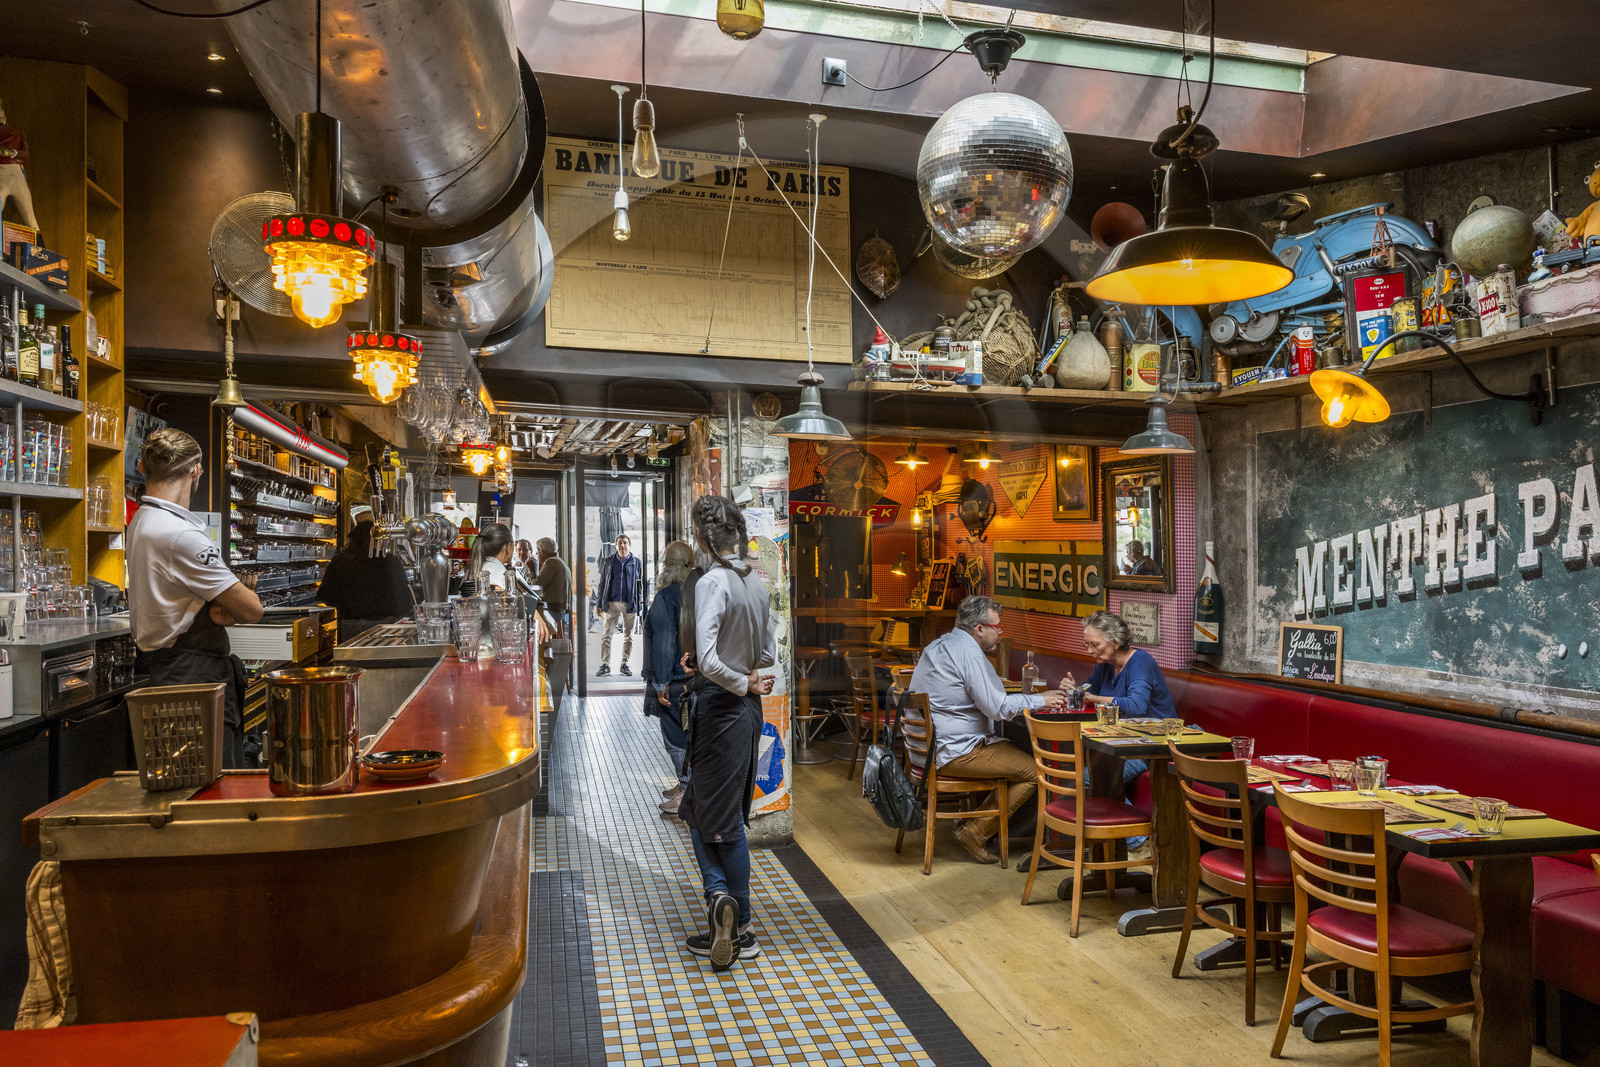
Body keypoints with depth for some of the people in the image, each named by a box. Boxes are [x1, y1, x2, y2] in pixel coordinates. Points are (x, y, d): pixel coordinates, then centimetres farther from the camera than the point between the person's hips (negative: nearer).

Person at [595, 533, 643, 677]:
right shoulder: (609, 561, 8)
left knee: (628, 635, 5)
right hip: (611, 603, 0)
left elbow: (640, 583, 9)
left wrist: (639, 604, 1)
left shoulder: (636, 561, 6)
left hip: (629, 604, 0)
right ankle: (605, 665, 1)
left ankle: (624, 664, 15)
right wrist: (600, 604, 5)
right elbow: (602, 583, 11)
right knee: (606, 634, -4)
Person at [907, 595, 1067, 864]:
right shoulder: (969, 653, -18)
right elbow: (997, 707, -19)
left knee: (1016, 749, 21)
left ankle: (971, 820, 18)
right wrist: (1040, 700, -8)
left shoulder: (938, 645, 14)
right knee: (1034, 771, -9)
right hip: (955, 751, -11)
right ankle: (976, 832, -2)